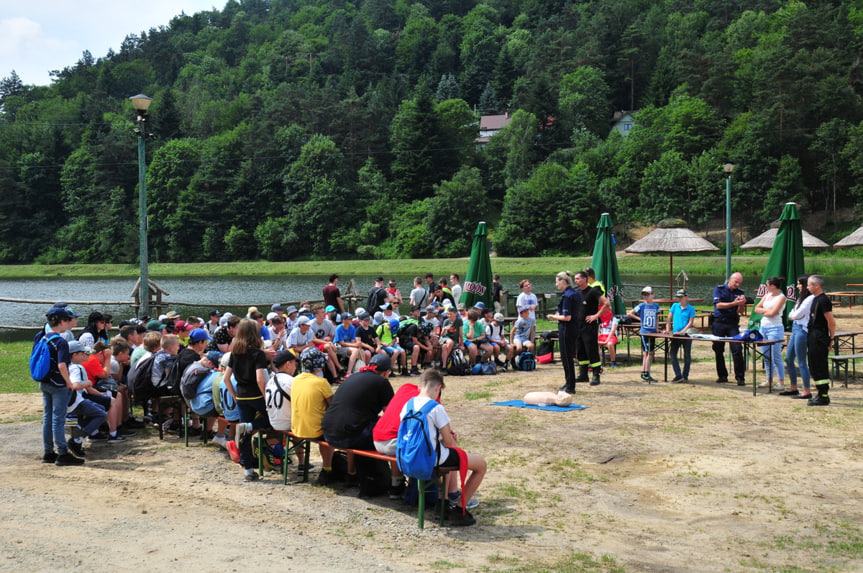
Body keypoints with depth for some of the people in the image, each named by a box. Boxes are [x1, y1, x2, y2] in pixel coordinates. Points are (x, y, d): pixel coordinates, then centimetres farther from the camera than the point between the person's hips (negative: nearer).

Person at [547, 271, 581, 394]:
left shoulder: (566, 296, -18)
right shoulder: (576, 293, 10)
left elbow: (567, 317, -22)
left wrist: (554, 317, -7)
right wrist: (559, 315, 15)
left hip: (566, 329, -9)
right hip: (575, 328, 9)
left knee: (566, 357, -2)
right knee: (569, 356, 17)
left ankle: (570, 387, 4)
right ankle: (568, 383, 25)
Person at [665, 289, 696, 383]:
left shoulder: (691, 308, -4)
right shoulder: (675, 306, 7)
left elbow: (690, 322, -9)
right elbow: (669, 318, 9)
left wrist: (682, 331, -18)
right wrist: (667, 329, -1)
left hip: (686, 334, -3)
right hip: (675, 334, 3)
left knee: (687, 355, 5)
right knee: (673, 354, -4)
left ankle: (685, 376, 14)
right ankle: (678, 375, -2)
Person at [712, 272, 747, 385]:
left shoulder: (739, 293, 10)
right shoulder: (719, 289, 4)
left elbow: (740, 312, 6)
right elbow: (718, 305, -9)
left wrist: (742, 304, -14)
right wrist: (734, 303, -17)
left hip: (733, 323, 1)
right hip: (719, 322, -1)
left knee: (737, 349, -11)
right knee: (718, 350, 5)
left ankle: (740, 377, -7)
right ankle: (722, 376, 17)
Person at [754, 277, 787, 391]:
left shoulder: (781, 297, -9)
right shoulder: (767, 295, 14)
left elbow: (772, 313, -17)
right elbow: (756, 309, 10)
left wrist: (763, 311, 0)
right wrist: (767, 310, -5)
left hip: (775, 328, -8)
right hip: (763, 327, 8)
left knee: (776, 357, -7)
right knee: (766, 356, 11)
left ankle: (781, 383, -2)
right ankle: (769, 381, 19)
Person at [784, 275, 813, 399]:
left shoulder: (810, 298, -15)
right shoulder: (801, 298, 18)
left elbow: (797, 314, -17)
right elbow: (791, 315, 16)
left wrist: (793, 315, 3)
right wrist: (793, 316, -5)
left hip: (802, 330, -10)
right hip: (795, 328, 10)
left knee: (801, 362, -7)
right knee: (789, 359, 14)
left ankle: (807, 391, -1)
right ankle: (793, 388, 24)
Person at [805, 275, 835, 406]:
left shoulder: (823, 300, -17)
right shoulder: (815, 299, 14)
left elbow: (831, 322, -19)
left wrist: (831, 339, -13)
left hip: (820, 340, -10)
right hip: (813, 338, 10)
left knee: (820, 368, -6)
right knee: (814, 367, 15)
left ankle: (823, 397, -1)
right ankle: (821, 394, 23)